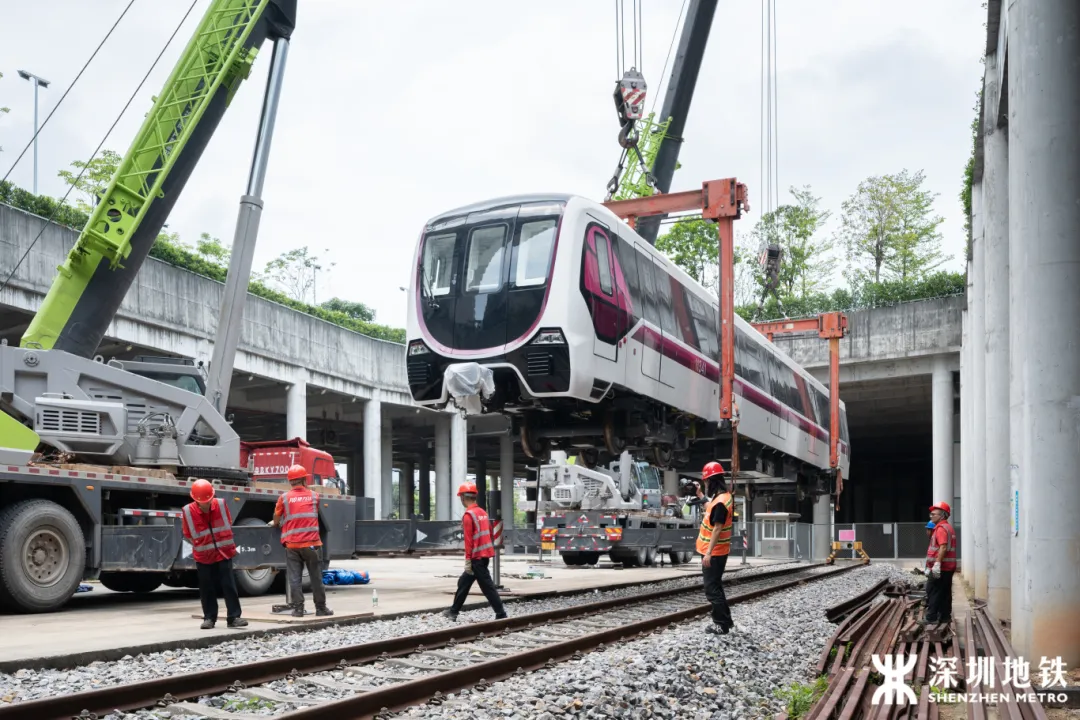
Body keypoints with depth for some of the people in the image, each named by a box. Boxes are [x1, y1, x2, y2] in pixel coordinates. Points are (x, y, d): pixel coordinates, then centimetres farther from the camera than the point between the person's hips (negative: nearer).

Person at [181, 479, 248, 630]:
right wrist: (201, 545, 5)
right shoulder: (188, 511, -15)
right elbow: (187, 534, -1)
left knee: (229, 585, -2)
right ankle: (209, 618, 17)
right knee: (207, 589, 6)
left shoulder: (221, 505, -11)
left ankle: (234, 617, 1)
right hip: (203, 556, 0)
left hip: (224, 553, 0)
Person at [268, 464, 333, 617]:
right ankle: (321, 608, 11)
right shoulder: (313, 496, 6)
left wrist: (274, 523, 30)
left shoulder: (284, 498, 0)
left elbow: (276, 521, 7)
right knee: (316, 577, 7)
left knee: (295, 577, 3)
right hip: (311, 543, 1)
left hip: (292, 544, 0)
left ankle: (298, 609, 1)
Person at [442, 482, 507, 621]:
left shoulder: (468, 515, -14)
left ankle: (501, 614, -5)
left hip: (477, 557, -9)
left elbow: (469, 540, -17)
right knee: (464, 582, 18)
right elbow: (489, 534, 16)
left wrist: (468, 561, -15)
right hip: (485, 554, 9)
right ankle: (454, 611, 26)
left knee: (487, 586, -5)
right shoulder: (483, 512, 12)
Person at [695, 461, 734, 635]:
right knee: (715, 586, 19)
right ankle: (725, 620, 26)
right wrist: (702, 497, 20)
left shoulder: (720, 502, -23)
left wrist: (708, 553, -25)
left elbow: (717, 529, -25)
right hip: (718, 551, 10)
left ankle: (722, 625, 4)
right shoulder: (725, 496, 7)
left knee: (712, 589, -2)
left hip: (713, 553, -10)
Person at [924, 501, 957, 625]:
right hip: (948, 567, 10)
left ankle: (931, 618, -7)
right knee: (945, 593, 11)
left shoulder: (941, 528, -14)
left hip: (940, 567, -10)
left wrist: (937, 564, -28)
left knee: (933, 592, -7)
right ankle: (945, 617, 13)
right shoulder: (948, 527, 19)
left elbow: (943, 547, -25)